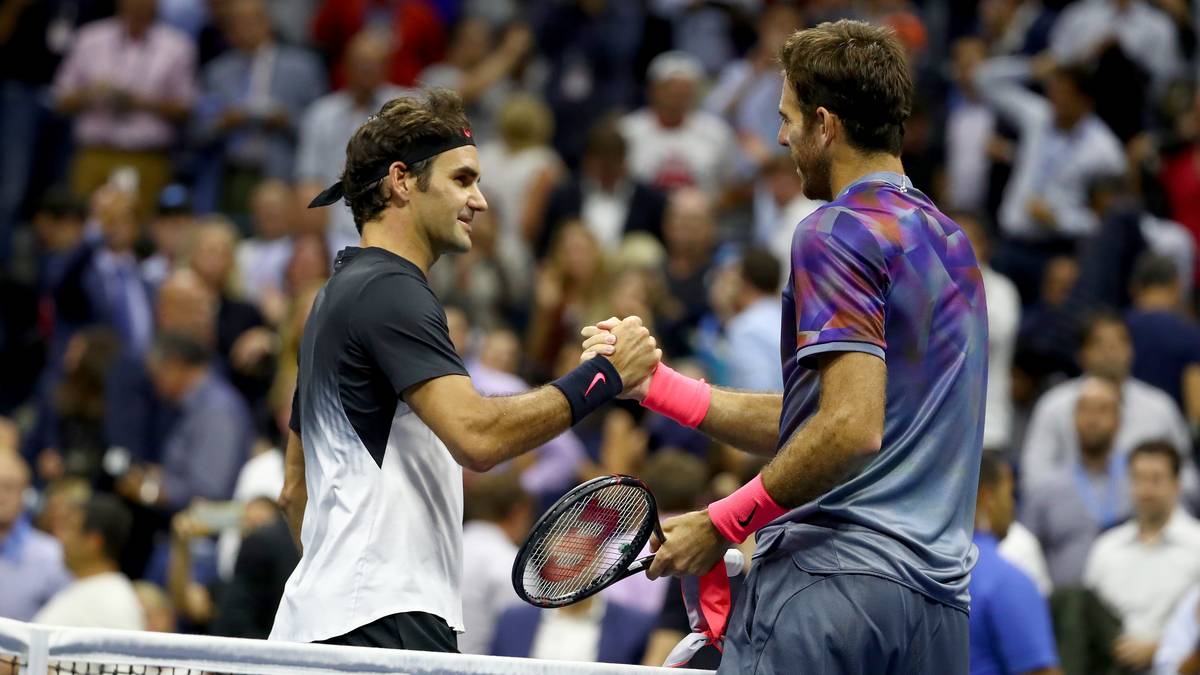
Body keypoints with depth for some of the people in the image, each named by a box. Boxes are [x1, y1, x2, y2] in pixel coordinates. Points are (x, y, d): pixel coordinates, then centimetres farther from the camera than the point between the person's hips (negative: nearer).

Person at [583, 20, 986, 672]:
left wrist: (723, 522, -11)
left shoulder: (837, 233, -7)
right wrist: (657, 384, 22)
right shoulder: (950, 240, 21)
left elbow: (852, 429, -18)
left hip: (830, 576, -9)